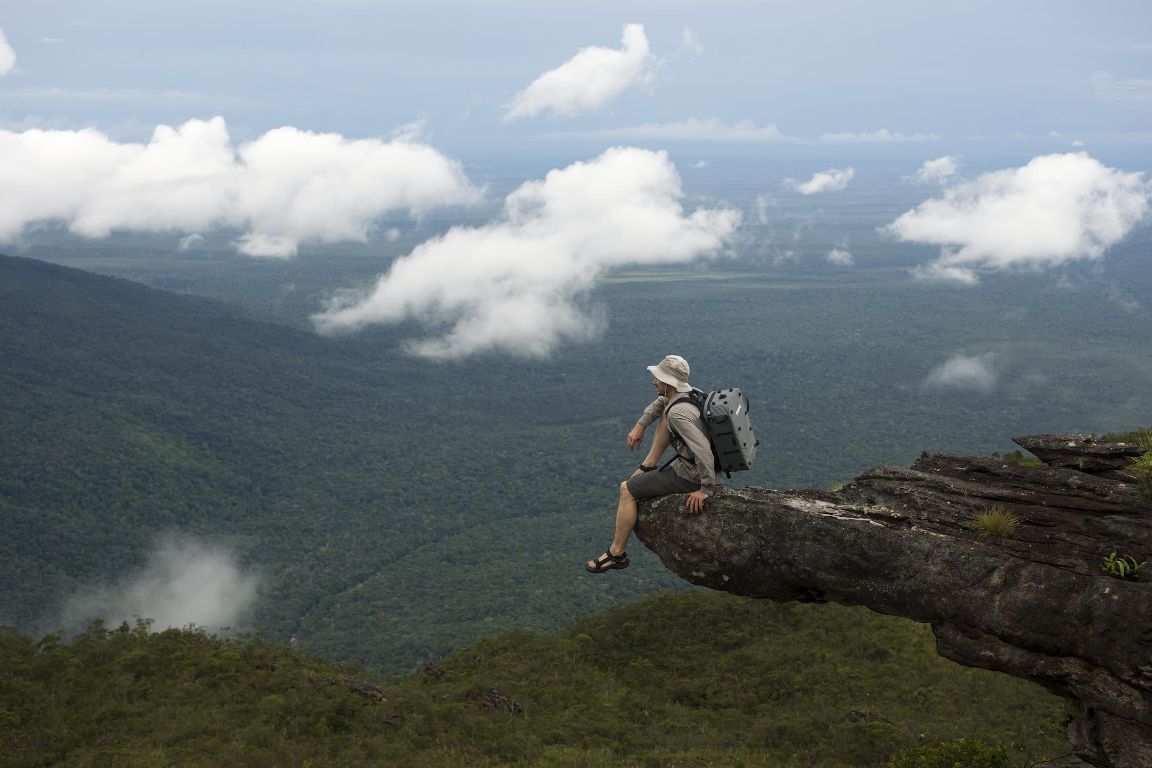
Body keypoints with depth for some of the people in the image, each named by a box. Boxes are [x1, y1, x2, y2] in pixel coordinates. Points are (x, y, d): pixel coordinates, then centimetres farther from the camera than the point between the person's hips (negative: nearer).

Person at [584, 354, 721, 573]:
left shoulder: (678, 413, -28)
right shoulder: (689, 392, 1)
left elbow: (703, 450, -36)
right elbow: (661, 401, 24)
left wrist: (706, 489, -29)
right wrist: (640, 425, 15)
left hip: (689, 475, -9)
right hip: (693, 462, 9)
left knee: (626, 490, 0)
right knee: (665, 414, 19)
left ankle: (616, 553, 10)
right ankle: (648, 466, 24)